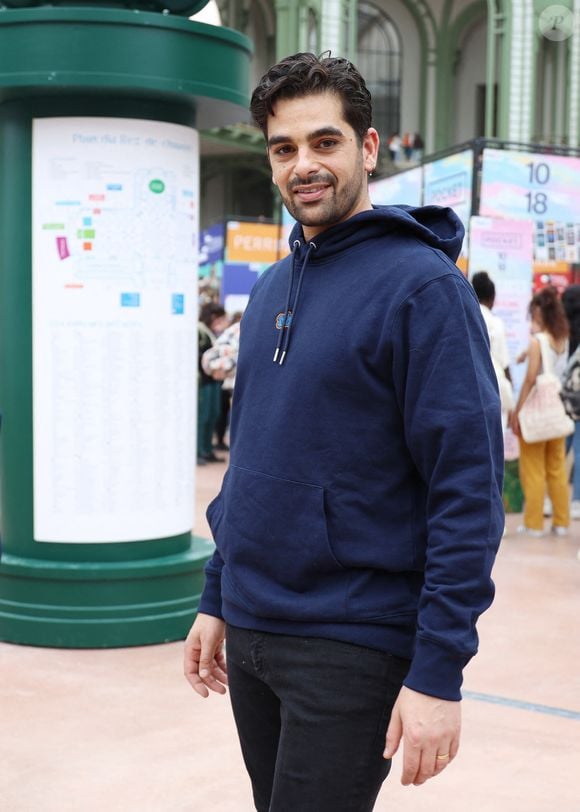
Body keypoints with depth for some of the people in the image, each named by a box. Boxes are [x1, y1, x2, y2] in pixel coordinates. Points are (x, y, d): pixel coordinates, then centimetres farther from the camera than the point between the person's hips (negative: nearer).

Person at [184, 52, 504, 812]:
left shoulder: (423, 285, -13)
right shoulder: (270, 288, 10)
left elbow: (469, 490, -17)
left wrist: (439, 671, -20)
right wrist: (217, 597, 15)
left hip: (351, 648, -7)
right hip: (249, 634, 7)